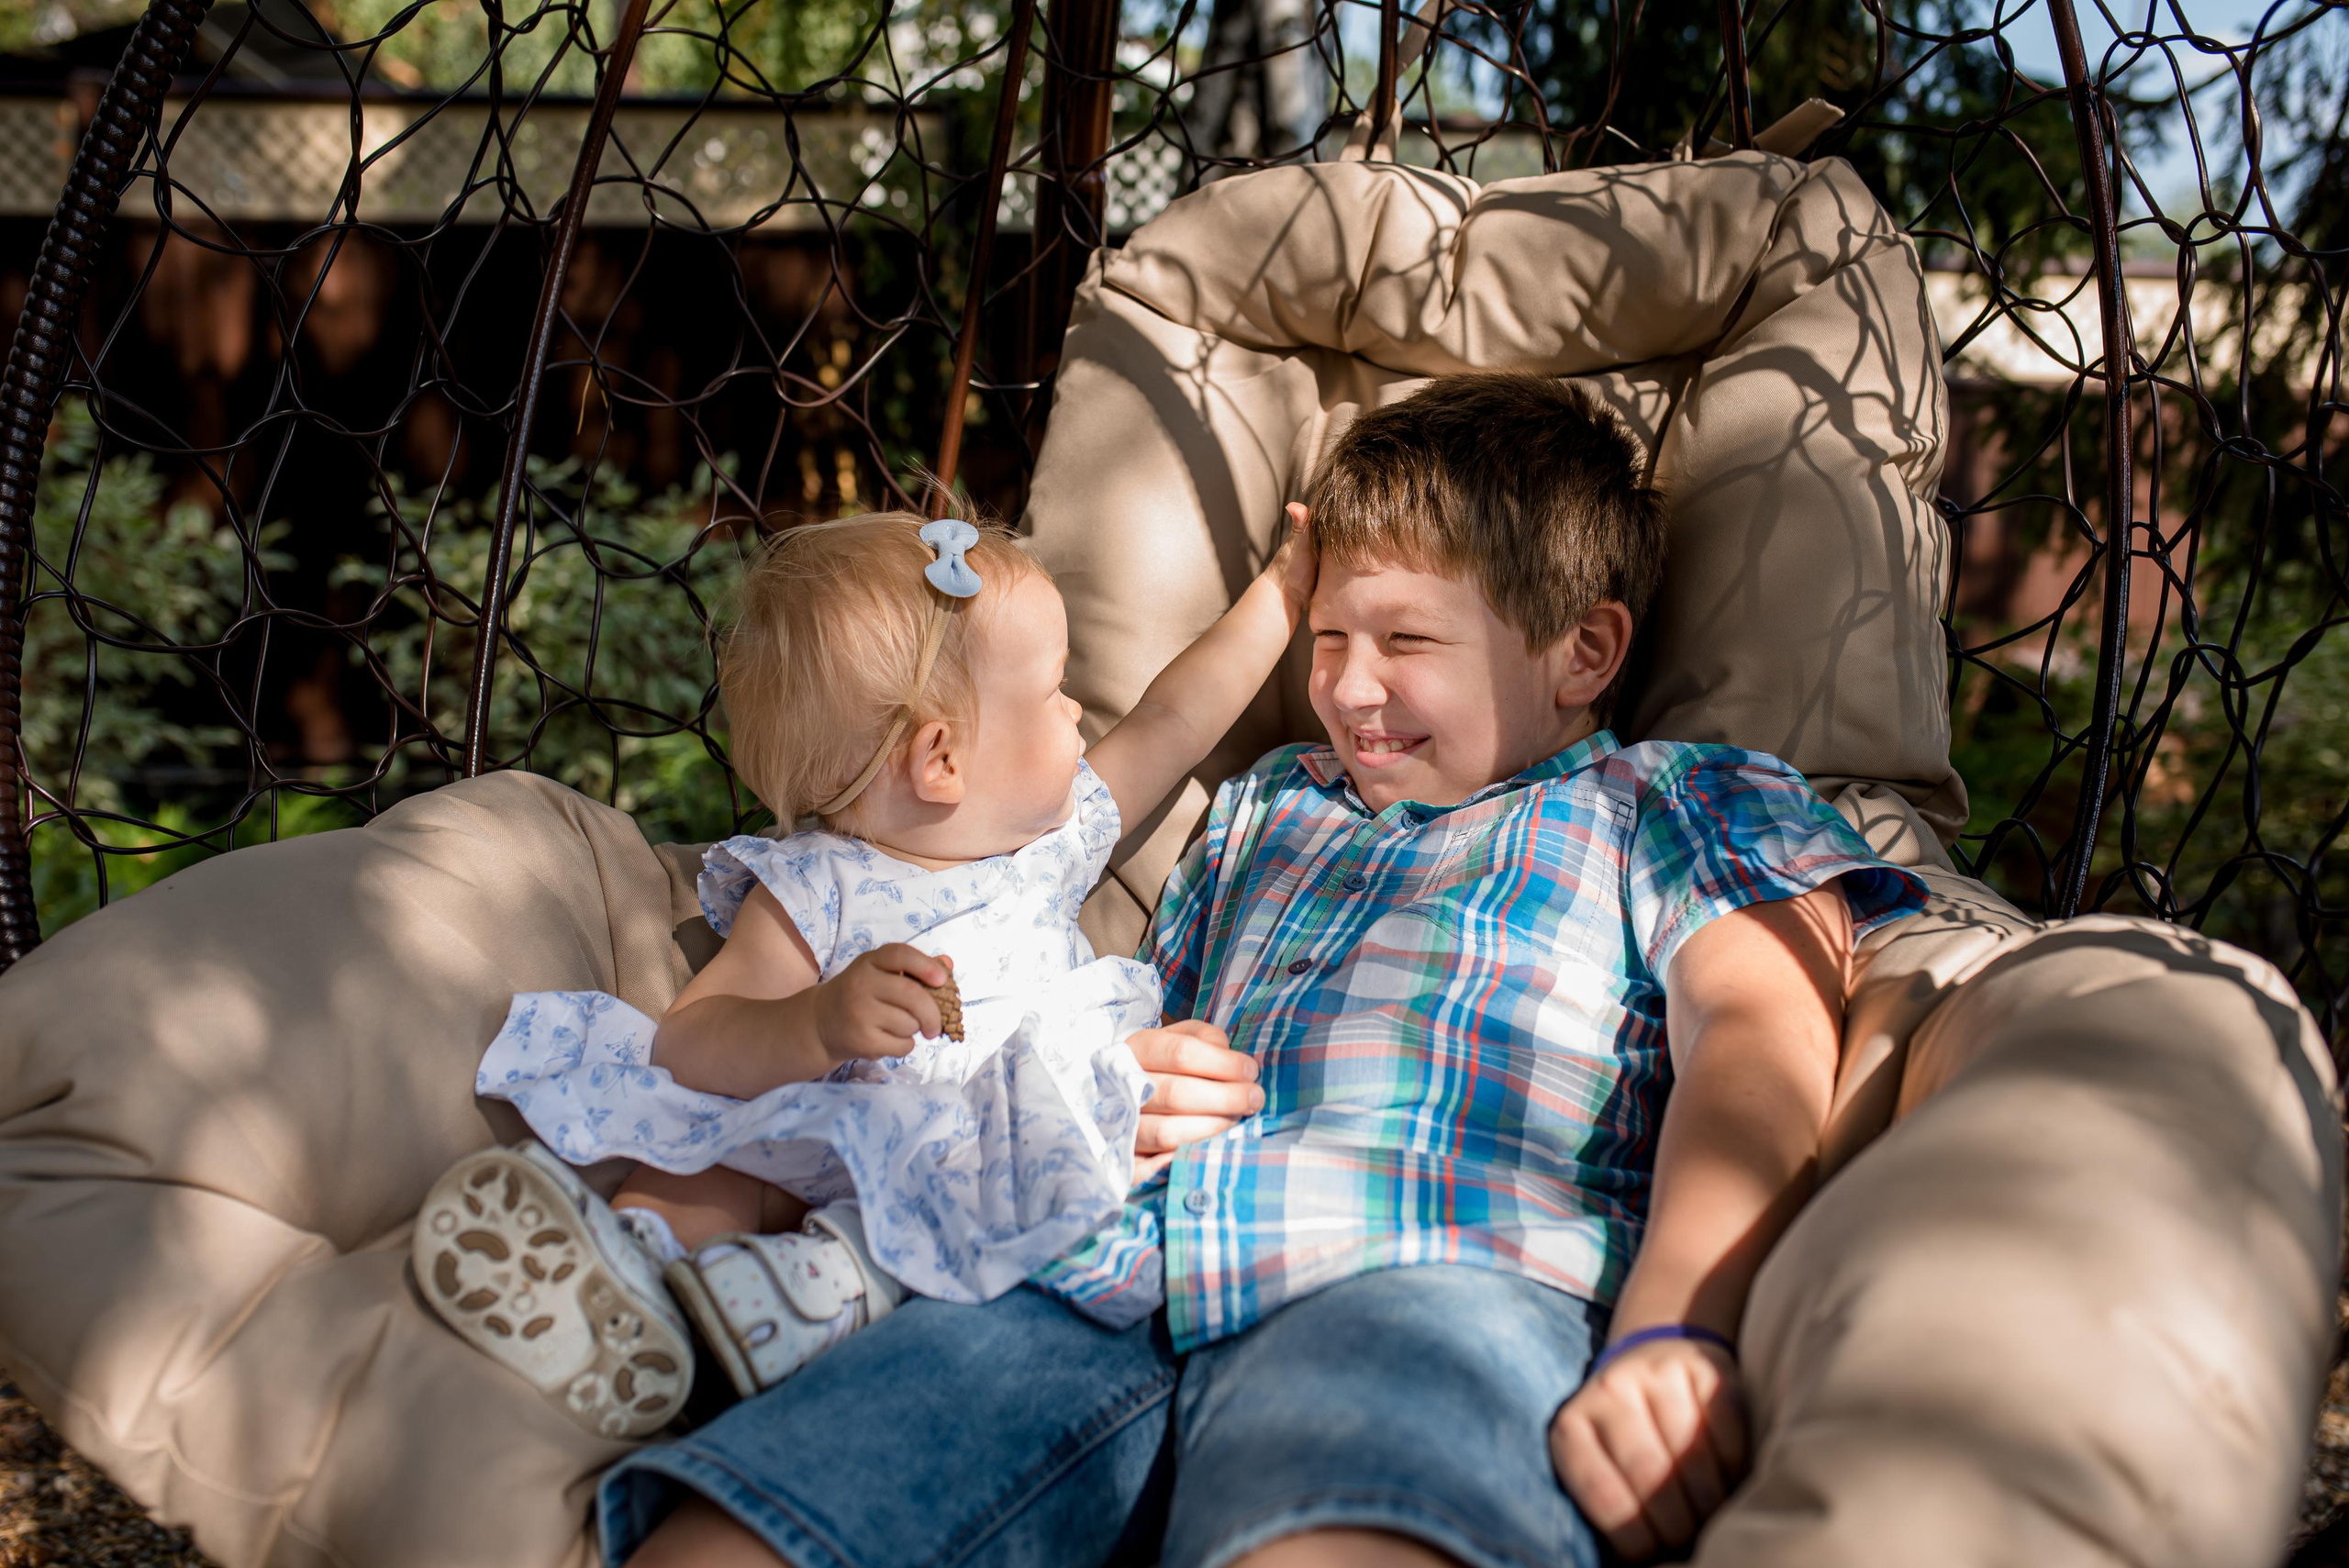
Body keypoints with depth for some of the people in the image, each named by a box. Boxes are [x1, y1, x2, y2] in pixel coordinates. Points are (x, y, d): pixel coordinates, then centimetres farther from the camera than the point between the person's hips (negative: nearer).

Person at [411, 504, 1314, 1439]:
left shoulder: (1058, 830, 11)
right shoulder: (815, 894, -8)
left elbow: (1171, 721, 24)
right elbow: (688, 1042, -16)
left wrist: (1277, 596, 29)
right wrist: (818, 1023, -35)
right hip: (843, 1146, -2)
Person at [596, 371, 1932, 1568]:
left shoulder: (1680, 804, 21)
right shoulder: (1269, 806, 38)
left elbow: (1758, 1041, 2)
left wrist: (1672, 1335, -18)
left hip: (1439, 1280, -5)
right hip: (1097, 1284, 5)